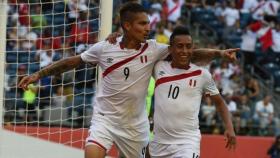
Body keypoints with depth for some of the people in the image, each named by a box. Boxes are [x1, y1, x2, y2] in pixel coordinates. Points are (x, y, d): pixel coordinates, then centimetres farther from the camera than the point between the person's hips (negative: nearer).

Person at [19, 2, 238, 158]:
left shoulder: (152, 49, -8)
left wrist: (218, 53, -24)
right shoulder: (104, 48, -8)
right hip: (105, 117, -2)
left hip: (136, 123, 2)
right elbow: (72, 62, 3)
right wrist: (39, 75, 1)